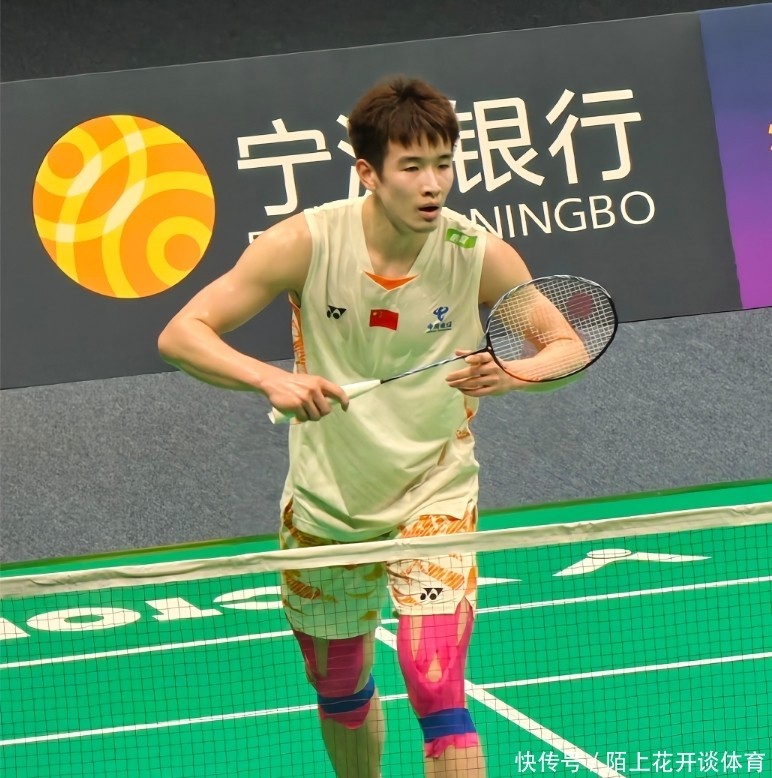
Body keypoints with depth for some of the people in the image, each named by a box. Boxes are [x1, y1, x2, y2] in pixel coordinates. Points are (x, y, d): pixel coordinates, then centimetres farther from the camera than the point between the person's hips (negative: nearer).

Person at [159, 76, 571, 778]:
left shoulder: (480, 254, -16)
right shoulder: (307, 242, -17)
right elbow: (181, 333, -17)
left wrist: (509, 374, -28)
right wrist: (272, 379, -35)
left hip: (434, 497, -2)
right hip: (324, 505, 2)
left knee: (437, 693, -19)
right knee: (341, 694, 19)